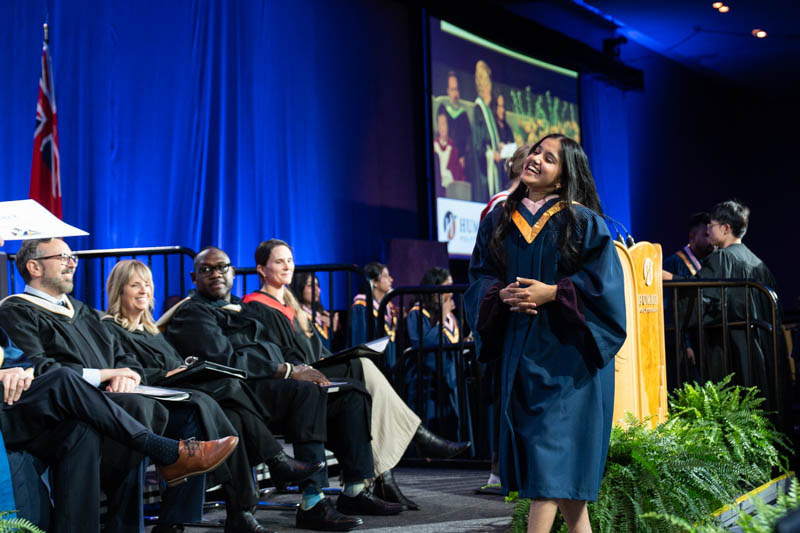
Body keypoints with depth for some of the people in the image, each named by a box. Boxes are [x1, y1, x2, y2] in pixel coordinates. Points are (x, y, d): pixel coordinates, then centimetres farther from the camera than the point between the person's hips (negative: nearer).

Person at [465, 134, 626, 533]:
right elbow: (480, 276, 10)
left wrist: (551, 293, -17)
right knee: (563, 456, 9)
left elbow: (603, 280, -8)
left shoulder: (582, 222, -3)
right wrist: (501, 294, -11)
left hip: (565, 348, -4)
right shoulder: (499, 219, 10)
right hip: (519, 348, 5)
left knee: (552, 447, -9)